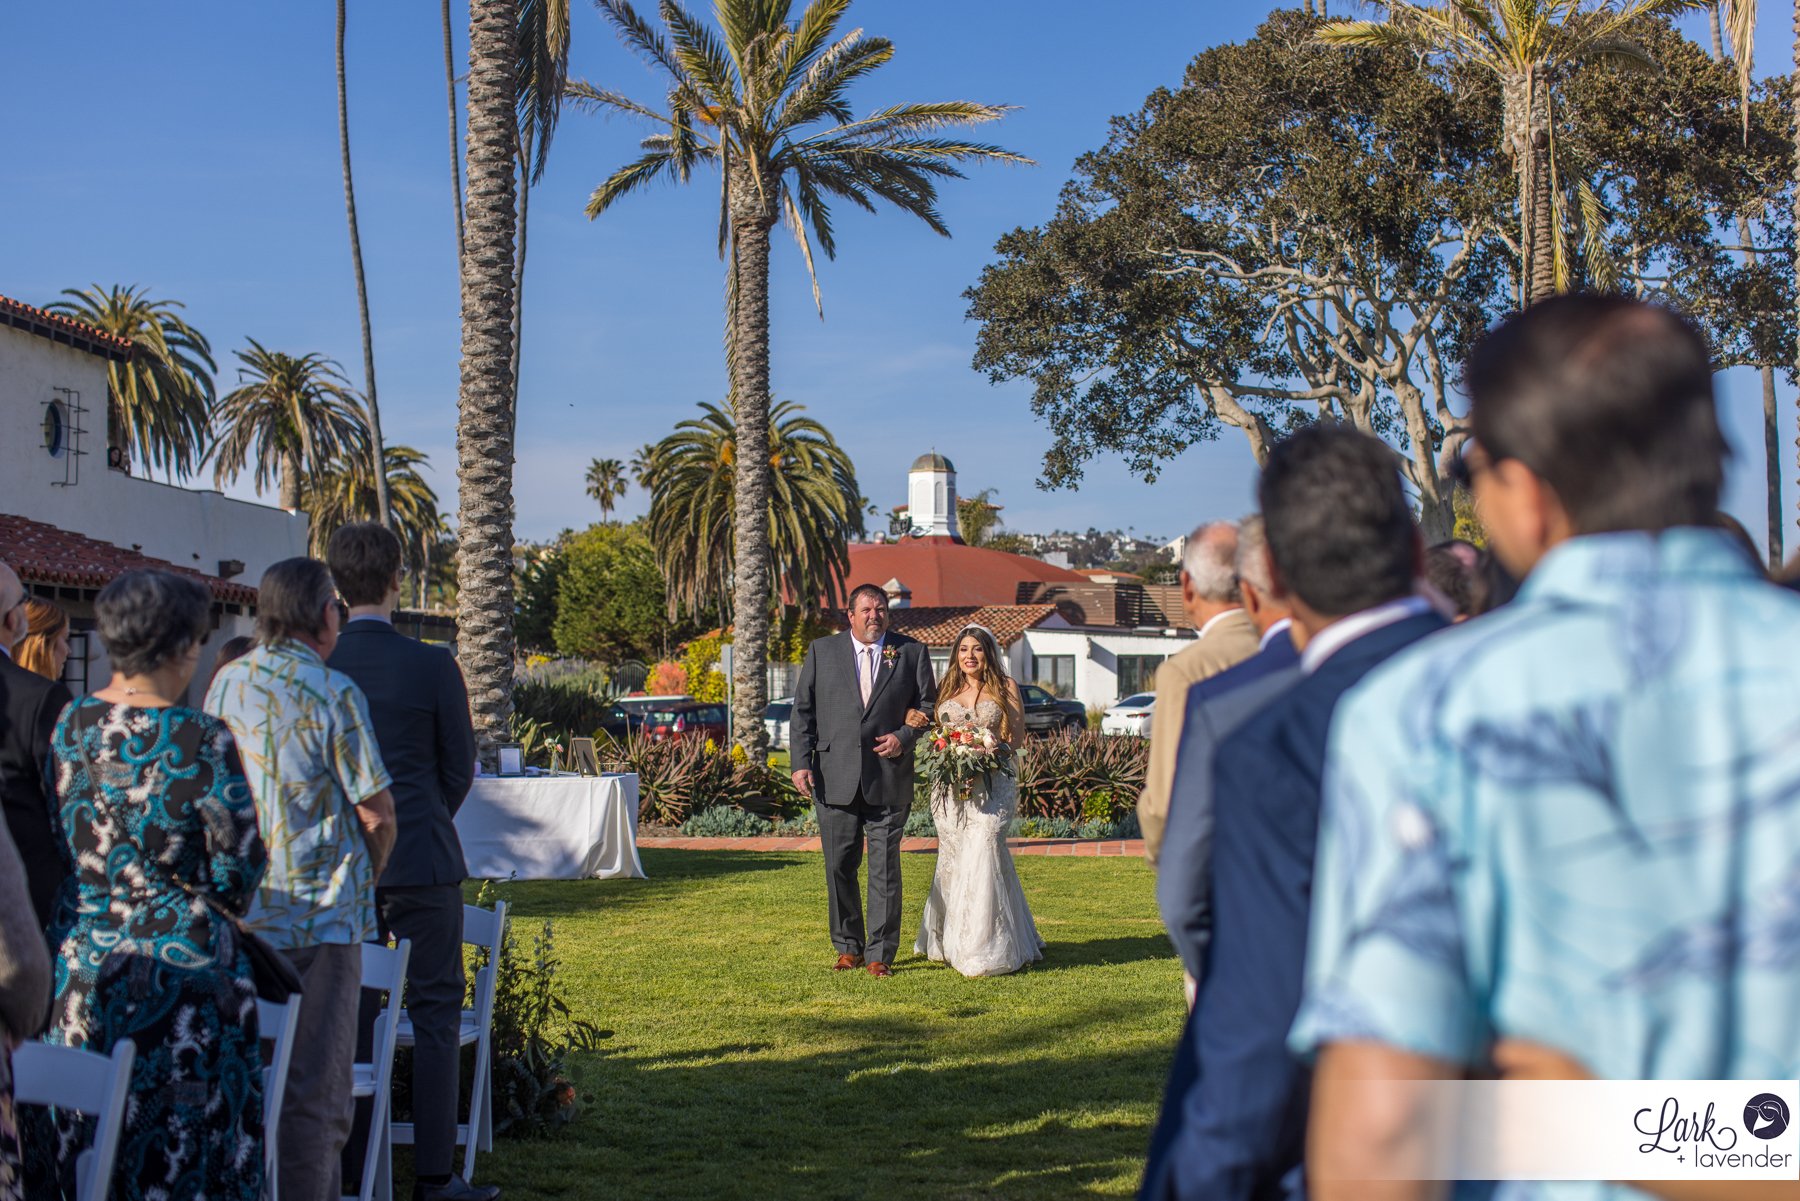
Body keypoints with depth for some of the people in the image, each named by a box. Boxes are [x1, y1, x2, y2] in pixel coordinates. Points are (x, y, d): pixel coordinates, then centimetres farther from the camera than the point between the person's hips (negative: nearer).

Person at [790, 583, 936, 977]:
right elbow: (803, 710, 6)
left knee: (885, 868, 1)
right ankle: (848, 947, 20)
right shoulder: (822, 651, 8)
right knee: (839, 867, 6)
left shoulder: (911, 653, 7)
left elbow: (927, 704, 10)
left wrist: (905, 737, -8)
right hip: (835, 779, 1)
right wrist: (801, 762, -3)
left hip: (889, 779, -1)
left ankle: (880, 954, 8)